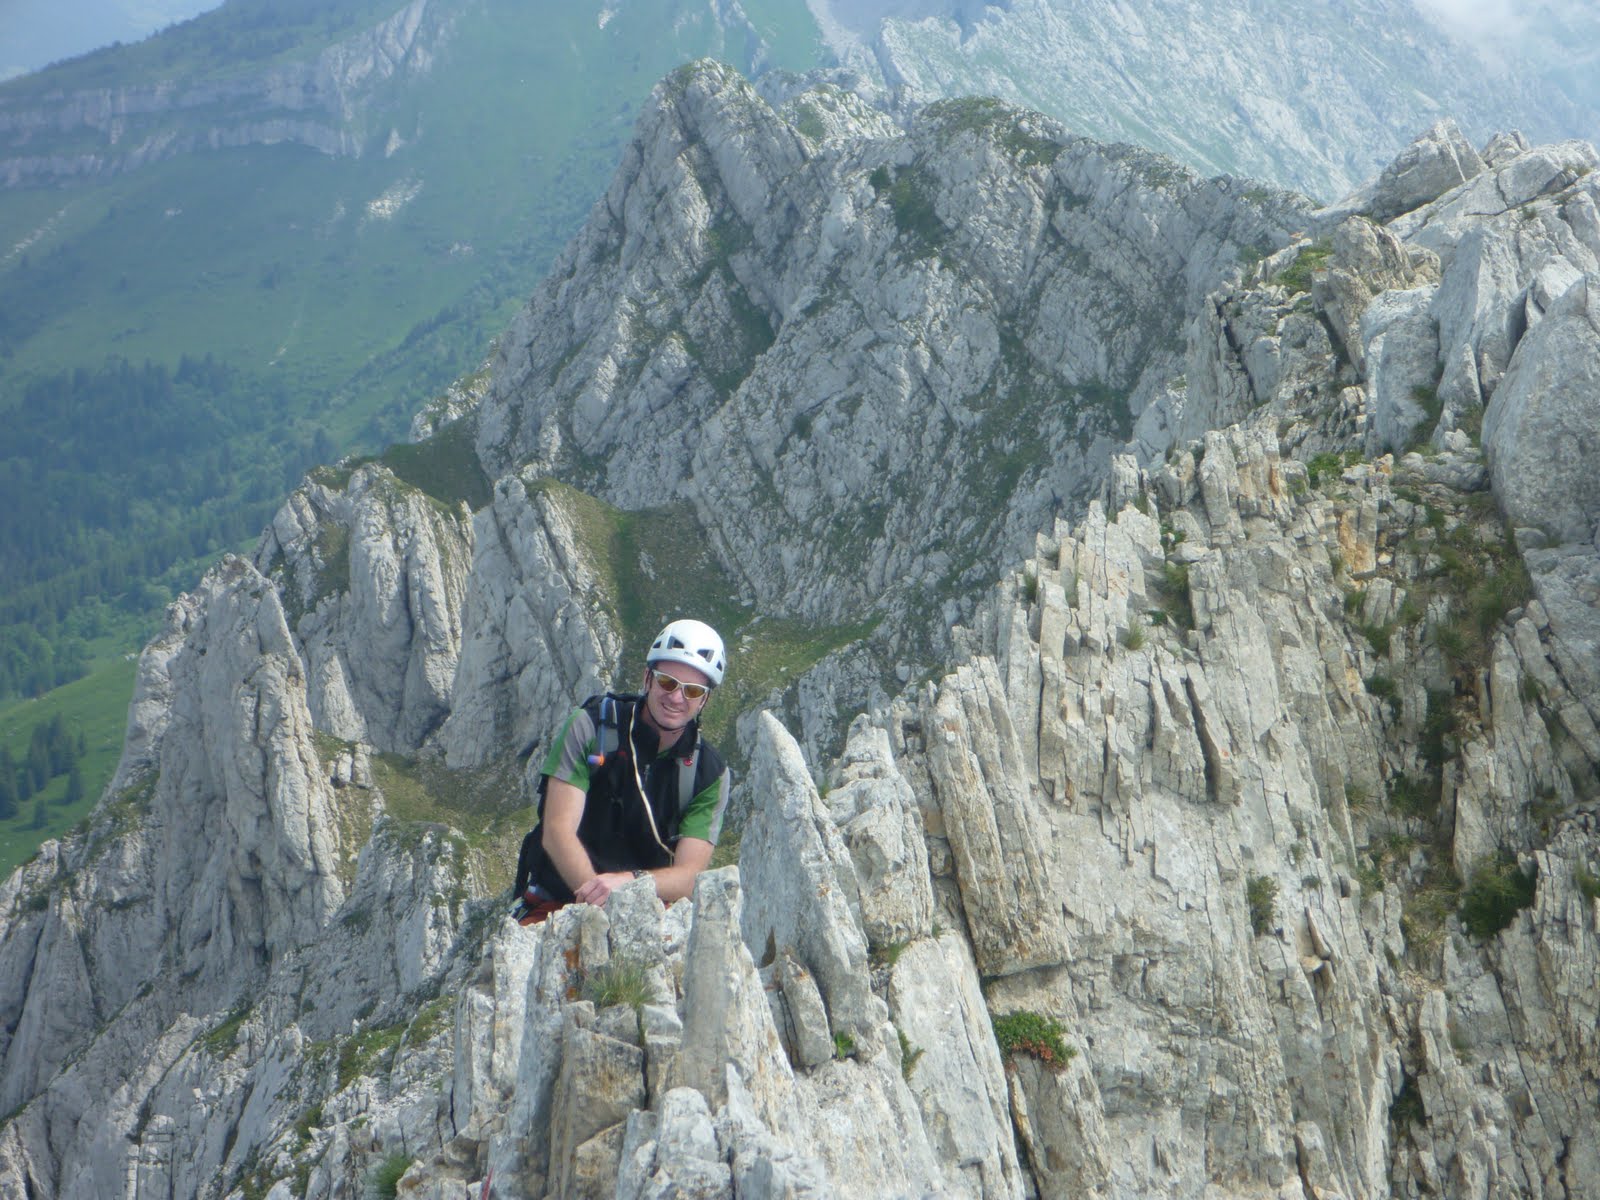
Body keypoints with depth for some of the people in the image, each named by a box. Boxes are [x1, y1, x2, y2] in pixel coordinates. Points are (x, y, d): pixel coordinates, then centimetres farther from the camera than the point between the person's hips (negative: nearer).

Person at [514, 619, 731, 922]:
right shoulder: (590, 726, -4)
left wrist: (628, 881, -32)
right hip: (559, 906, -2)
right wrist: (597, 895, -32)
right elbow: (557, 831, -13)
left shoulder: (709, 773, 0)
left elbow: (689, 874, -10)